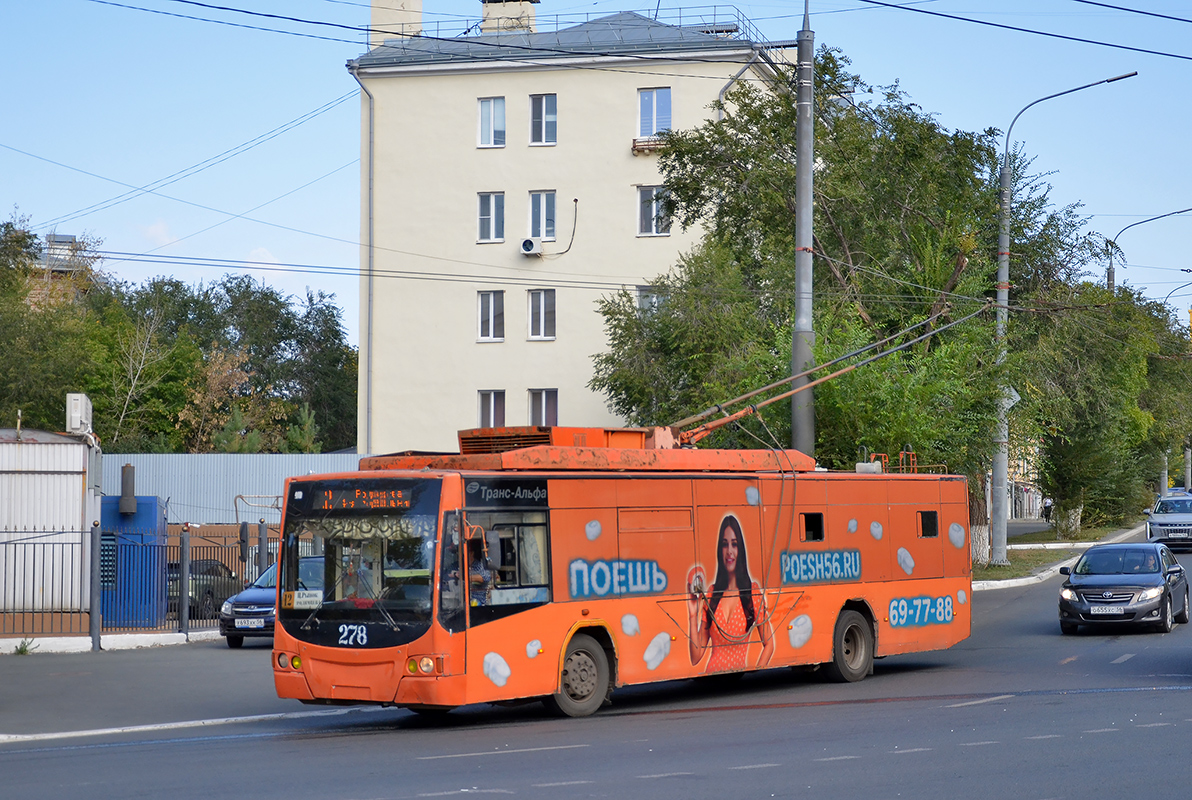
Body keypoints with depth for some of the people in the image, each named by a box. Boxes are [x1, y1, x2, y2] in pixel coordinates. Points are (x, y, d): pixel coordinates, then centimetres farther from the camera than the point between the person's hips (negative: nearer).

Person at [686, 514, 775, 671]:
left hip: (740, 674, -1)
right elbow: (695, 657, 8)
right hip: (712, 675, 1)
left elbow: (768, 644, 7)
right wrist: (692, 616, -3)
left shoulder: (753, 590, 2)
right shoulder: (711, 593, 8)